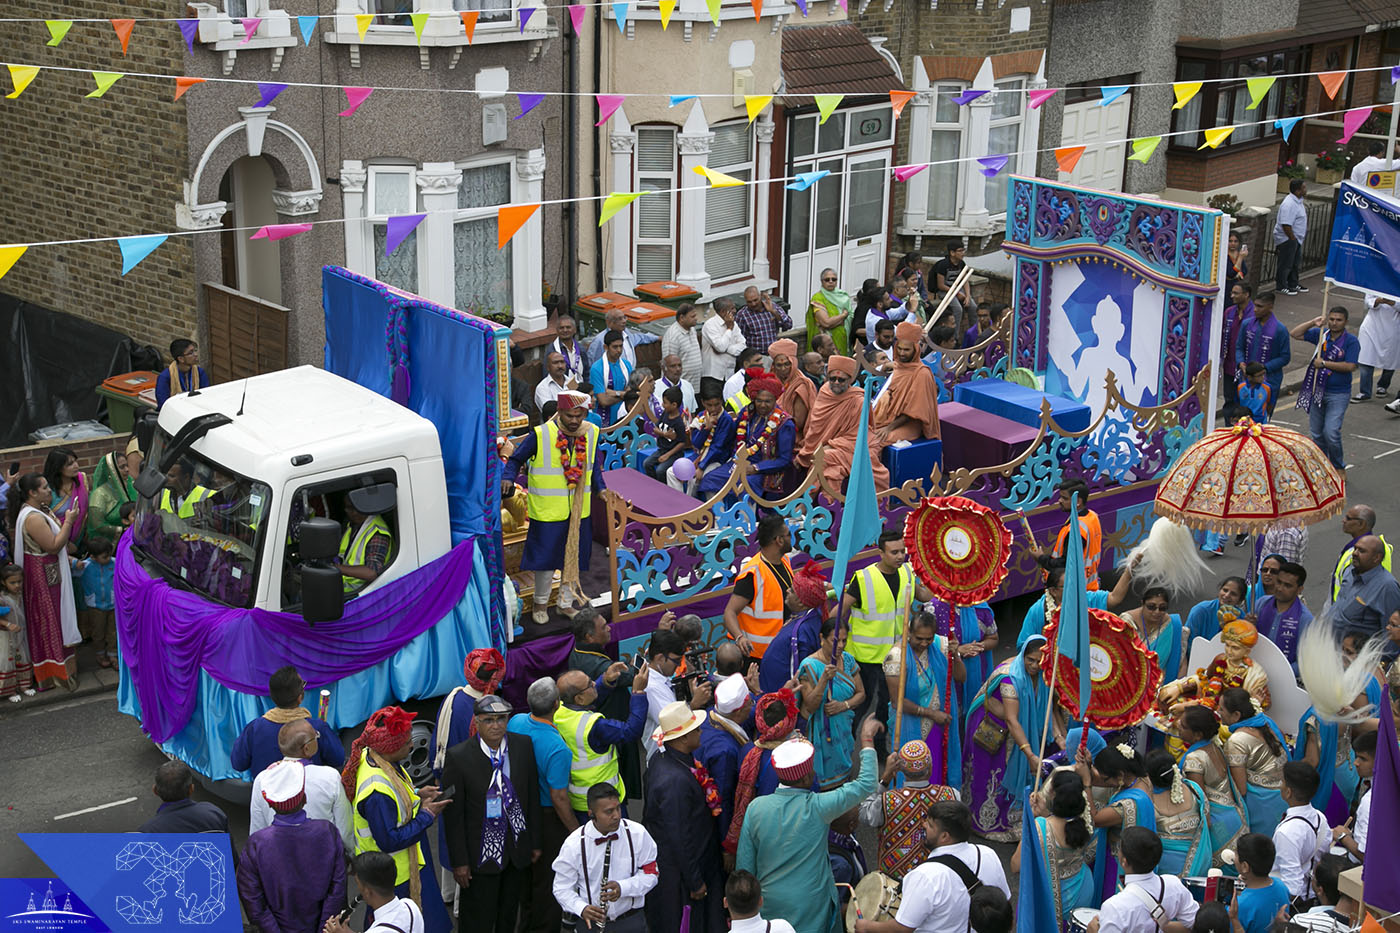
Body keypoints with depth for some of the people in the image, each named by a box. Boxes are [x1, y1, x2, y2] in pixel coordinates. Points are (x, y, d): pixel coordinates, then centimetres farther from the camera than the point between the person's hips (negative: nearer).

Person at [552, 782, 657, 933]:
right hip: (590, 920, 1)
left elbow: (651, 874, 4)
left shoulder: (638, 834, -2)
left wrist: (622, 888, -14)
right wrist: (582, 909, -18)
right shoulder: (573, 845, -5)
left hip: (630, 920, -1)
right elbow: (562, 888, 1)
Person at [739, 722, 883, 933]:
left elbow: (744, 864, -2)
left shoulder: (756, 807, -10)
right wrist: (867, 741, -1)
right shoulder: (817, 808, -20)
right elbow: (866, 784, -11)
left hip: (770, 905, 3)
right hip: (810, 910, -3)